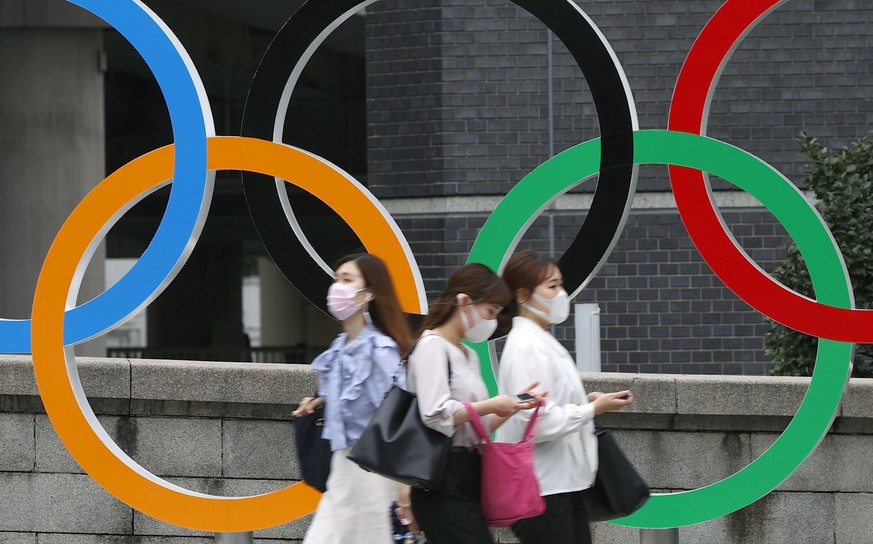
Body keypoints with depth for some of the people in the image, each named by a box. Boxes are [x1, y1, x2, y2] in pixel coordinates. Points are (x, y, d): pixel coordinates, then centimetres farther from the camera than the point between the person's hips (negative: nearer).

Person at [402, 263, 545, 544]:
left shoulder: (468, 355, 21)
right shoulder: (432, 347, -7)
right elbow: (436, 414, -20)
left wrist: (512, 404, 8)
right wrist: (491, 406, -14)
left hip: (467, 476, 9)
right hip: (444, 481, -9)